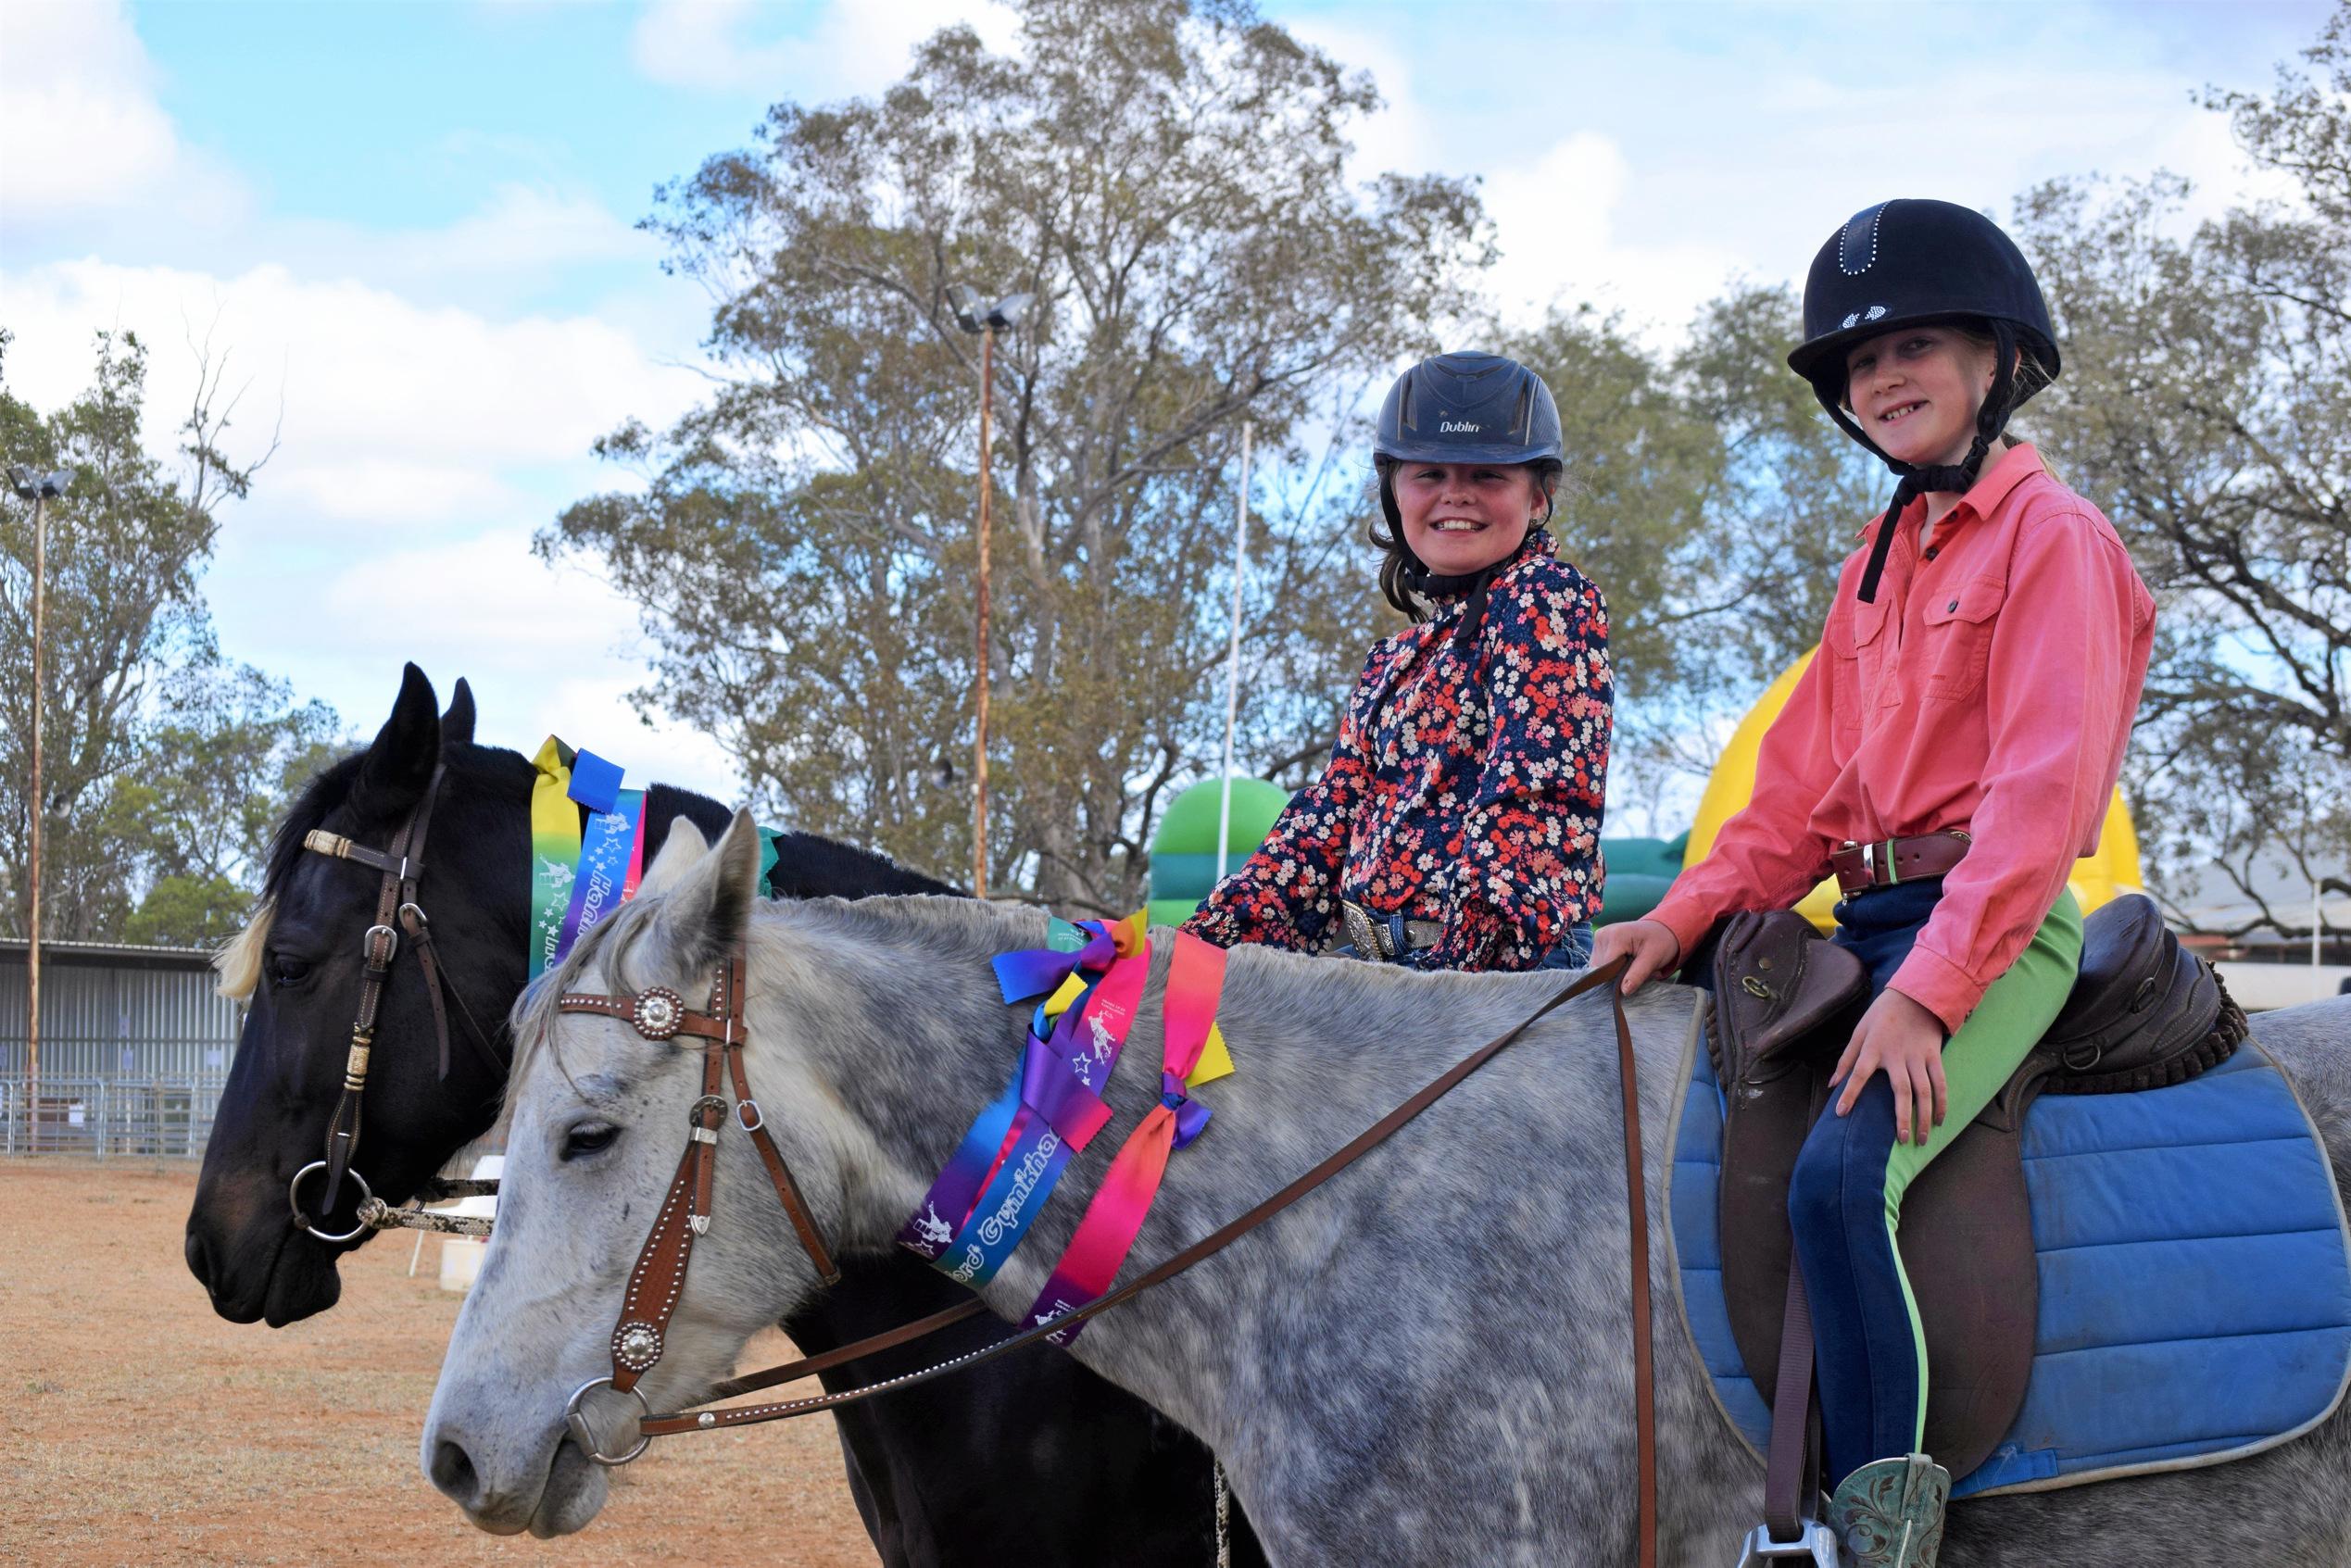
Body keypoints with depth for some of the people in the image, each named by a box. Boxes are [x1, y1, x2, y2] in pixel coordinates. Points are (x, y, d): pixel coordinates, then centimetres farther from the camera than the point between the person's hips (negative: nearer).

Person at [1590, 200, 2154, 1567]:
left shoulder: (2053, 539, -6)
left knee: (1841, 1171, -31)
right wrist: (1688, 914, 3)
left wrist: (1926, 991, -24)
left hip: (1993, 929, -8)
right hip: (1869, 921, 8)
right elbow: (1803, 781, 19)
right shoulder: (1880, 563, 20)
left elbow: (2041, 792, -16)